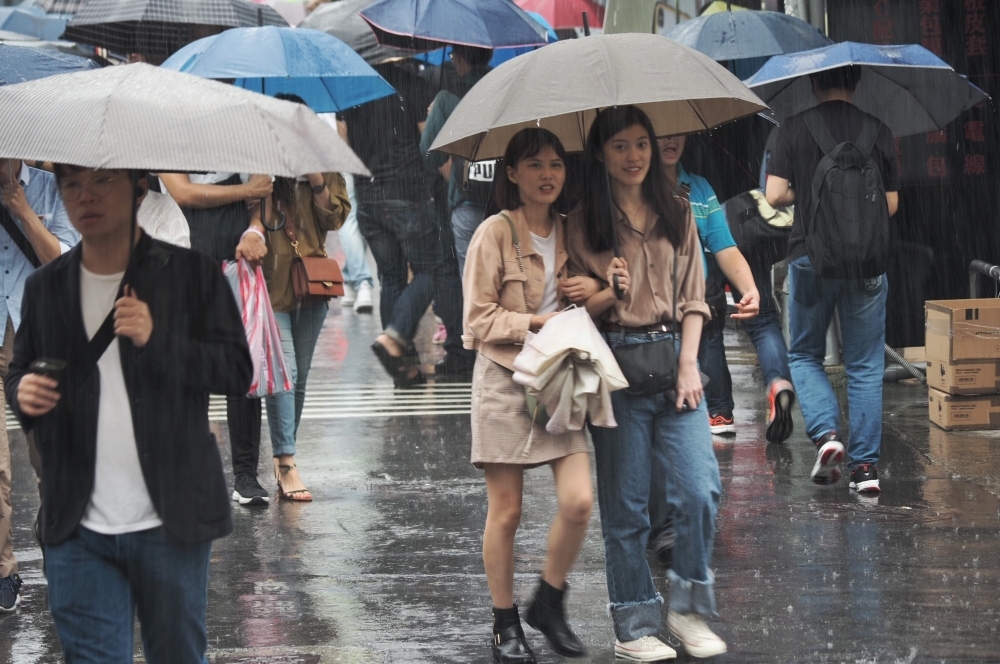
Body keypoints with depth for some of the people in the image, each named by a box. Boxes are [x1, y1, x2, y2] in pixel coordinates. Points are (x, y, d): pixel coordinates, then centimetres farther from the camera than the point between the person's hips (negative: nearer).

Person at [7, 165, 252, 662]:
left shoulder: (193, 274, -2)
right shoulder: (44, 287, 9)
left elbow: (237, 372, -4)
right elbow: (18, 372, 19)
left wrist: (156, 341, -19)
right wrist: (22, 393, -6)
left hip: (169, 522, -2)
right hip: (79, 528, 2)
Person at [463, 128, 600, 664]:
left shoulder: (572, 233, 10)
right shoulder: (495, 233, -6)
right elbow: (478, 320, -8)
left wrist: (594, 289, -1)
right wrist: (537, 322, -18)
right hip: (505, 382, -4)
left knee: (578, 503, -9)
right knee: (506, 512, 1)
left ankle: (549, 603, 13)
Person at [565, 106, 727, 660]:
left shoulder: (677, 215, 11)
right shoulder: (583, 225, 3)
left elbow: (693, 298, 9)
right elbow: (577, 307, 4)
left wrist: (688, 364, -2)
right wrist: (608, 293, -17)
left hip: (673, 359, 2)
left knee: (700, 490, -9)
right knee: (625, 504, 1)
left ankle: (688, 609, 7)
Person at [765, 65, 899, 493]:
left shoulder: (794, 129, -2)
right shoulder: (878, 132, 3)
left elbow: (775, 195, -7)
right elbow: (891, 204, 8)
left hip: (810, 257, -1)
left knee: (804, 355, 16)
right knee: (865, 365, 8)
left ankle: (826, 433, -6)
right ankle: (865, 464, 5)